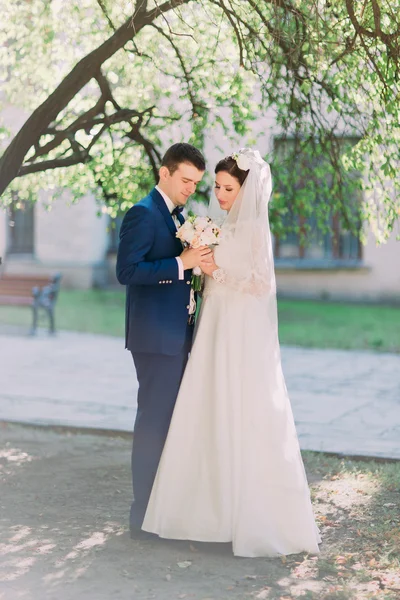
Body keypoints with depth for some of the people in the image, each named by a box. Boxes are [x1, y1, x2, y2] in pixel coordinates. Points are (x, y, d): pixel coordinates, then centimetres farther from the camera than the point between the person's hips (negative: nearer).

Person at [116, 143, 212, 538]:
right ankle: (144, 515, 3)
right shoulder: (143, 214, -12)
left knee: (172, 420, 14)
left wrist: (197, 262, 4)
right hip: (155, 337, -9)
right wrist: (180, 264, -23)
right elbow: (126, 271, -20)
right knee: (154, 421, -5)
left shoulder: (177, 217, 16)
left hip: (177, 335, 9)